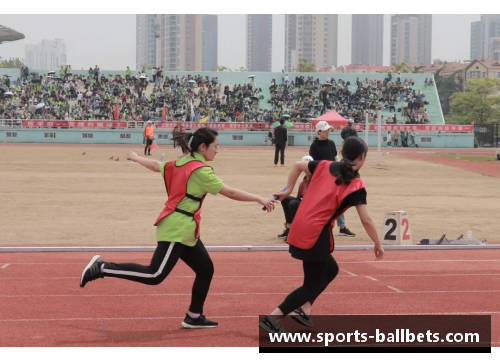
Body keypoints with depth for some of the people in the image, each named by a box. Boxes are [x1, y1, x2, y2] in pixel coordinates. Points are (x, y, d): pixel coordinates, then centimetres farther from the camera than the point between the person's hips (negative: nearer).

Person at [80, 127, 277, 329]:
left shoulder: (182, 163, 12)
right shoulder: (200, 170, -15)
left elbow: (155, 165, 27)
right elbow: (230, 193, -17)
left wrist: (136, 158, 46)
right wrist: (259, 199, -13)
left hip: (183, 230, 10)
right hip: (177, 229, -10)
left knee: (205, 269, 11)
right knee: (155, 276, -14)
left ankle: (194, 317, 17)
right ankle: (102, 268, -13)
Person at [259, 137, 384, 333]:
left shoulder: (325, 167, 7)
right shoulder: (356, 186, -10)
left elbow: (297, 165, 19)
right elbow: (366, 220, -12)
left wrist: (288, 190, 26)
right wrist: (378, 244, 0)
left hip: (300, 230, 7)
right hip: (316, 235, -7)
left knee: (330, 270, 25)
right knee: (312, 285, 6)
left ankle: (303, 310, 20)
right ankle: (271, 318, -3)